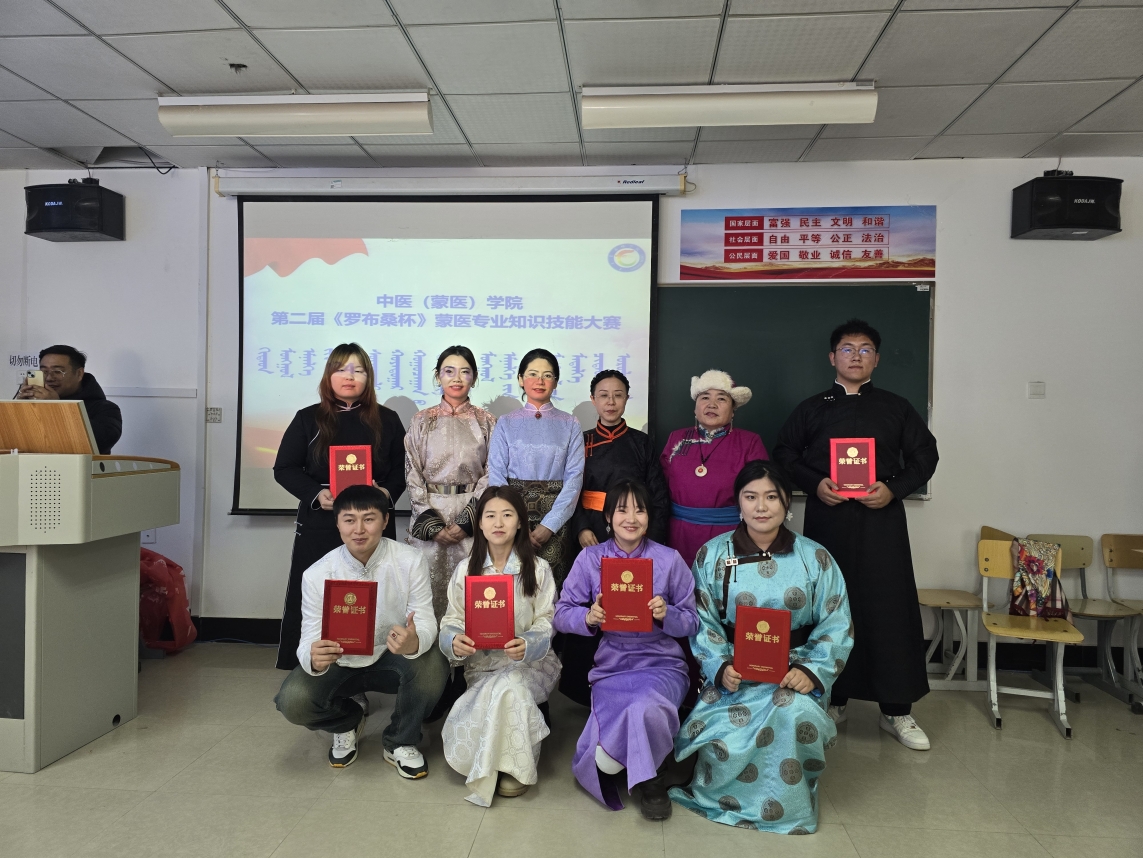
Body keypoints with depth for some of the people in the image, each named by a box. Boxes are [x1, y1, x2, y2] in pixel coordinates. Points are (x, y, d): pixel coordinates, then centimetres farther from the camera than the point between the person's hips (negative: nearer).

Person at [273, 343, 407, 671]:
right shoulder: (308, 419, 4)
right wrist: (316, 494, -12)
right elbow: (284, 468, 5)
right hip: (319, 527, 0)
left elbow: (403, 467, 11)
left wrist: (388, 493, -9)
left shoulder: (387, 420, 7)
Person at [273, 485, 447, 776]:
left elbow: (426, 623, -20)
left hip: (392, 659, -1)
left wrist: (415, 642, -46)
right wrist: (314, 658, -42)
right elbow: (309, 640, -16)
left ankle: (400, 742, 0)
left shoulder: (411, 561, -19)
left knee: (432, 665, -32)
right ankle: (348, 721, 13)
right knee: (292, 701, -25)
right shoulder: (316, 575, -15)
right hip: (340, 663, 1)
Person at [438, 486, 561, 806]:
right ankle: (490, 762, 5)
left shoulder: (538, 569, 2)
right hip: (481, 665, 2)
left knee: (508, 687, -35)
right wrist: (454, 641, -22)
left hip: (531, 663, -1)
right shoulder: (465, 569, 7)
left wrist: (527, 645, -27)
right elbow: (451, 622, 3)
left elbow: (544, 625, -4)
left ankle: (513, 764, -12)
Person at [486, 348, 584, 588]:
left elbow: (574, 477, -2)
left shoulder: (570, 425, 6)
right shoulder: (506, 423, 5)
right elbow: (496, 476, -1)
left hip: (555, 519, 0)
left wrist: (549, 525, -10)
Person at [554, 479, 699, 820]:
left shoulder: (669, 559, 0)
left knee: (646, 709, -33)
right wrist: (588, 618, -19)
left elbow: (692, 623, 3)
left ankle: (649, 778, 0)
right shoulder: (590, 558, 2)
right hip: (611, 667, 1)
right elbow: (562, 615, 2)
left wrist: (667, 615, -19)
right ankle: (648, 776, 10)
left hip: (662, 664, -1)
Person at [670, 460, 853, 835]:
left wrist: (812, 670, -16)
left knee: (795, 714, -31)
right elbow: (703, 622, -2)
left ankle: (787, 803, 0)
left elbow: (836, 625, 0)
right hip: (735, 672, 0)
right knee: (729, 733, -28)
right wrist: (720, 667, -19)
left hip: (795, 668, 1)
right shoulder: (712, 555, 2)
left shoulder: (815, 558, 2)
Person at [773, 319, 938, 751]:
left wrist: (893, 489, -7)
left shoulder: (896, 407, 10)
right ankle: (833, 700, 19)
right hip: (827, 517, 0)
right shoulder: (812, 409, 10)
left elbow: (925, 454, 10)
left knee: (890, 607, -2)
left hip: (881, 518, 0)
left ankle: (897, 711, 10)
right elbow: (784, 453, 9)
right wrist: (815, 484, -9)